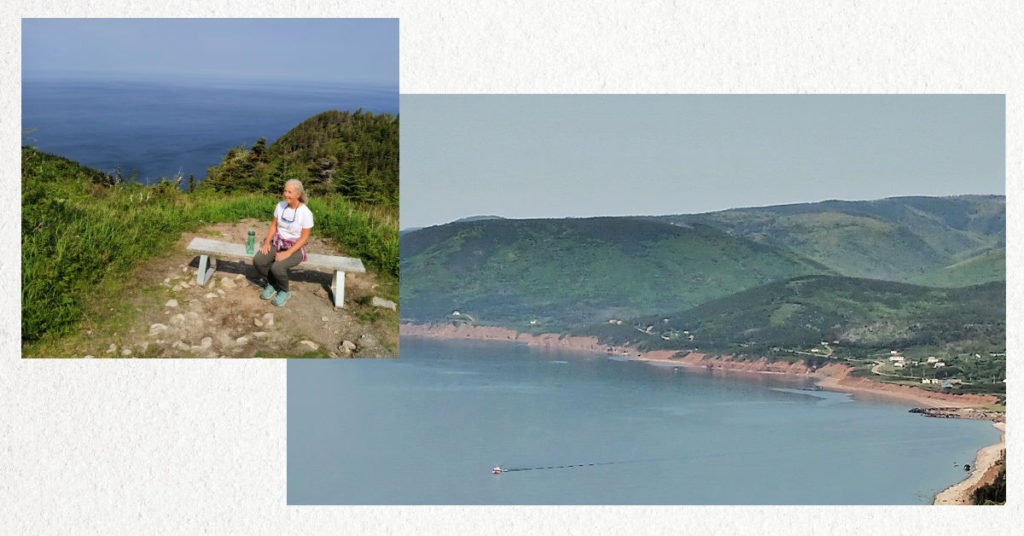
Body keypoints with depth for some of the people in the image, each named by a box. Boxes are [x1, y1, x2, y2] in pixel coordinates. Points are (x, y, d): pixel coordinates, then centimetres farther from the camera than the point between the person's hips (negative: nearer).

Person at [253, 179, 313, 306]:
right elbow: (274, 225, 9)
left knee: (277, 267, -33)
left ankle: (284, 292, -2)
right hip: (277, 242, 5)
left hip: (295, 248, -5)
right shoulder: (280, 206, -2)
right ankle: (271, 284, 7)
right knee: (258, 261, -22)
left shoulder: (306, 213, -17)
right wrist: (267, 242, -7)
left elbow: (304, 238, -14)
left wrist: (288, 253, -23)